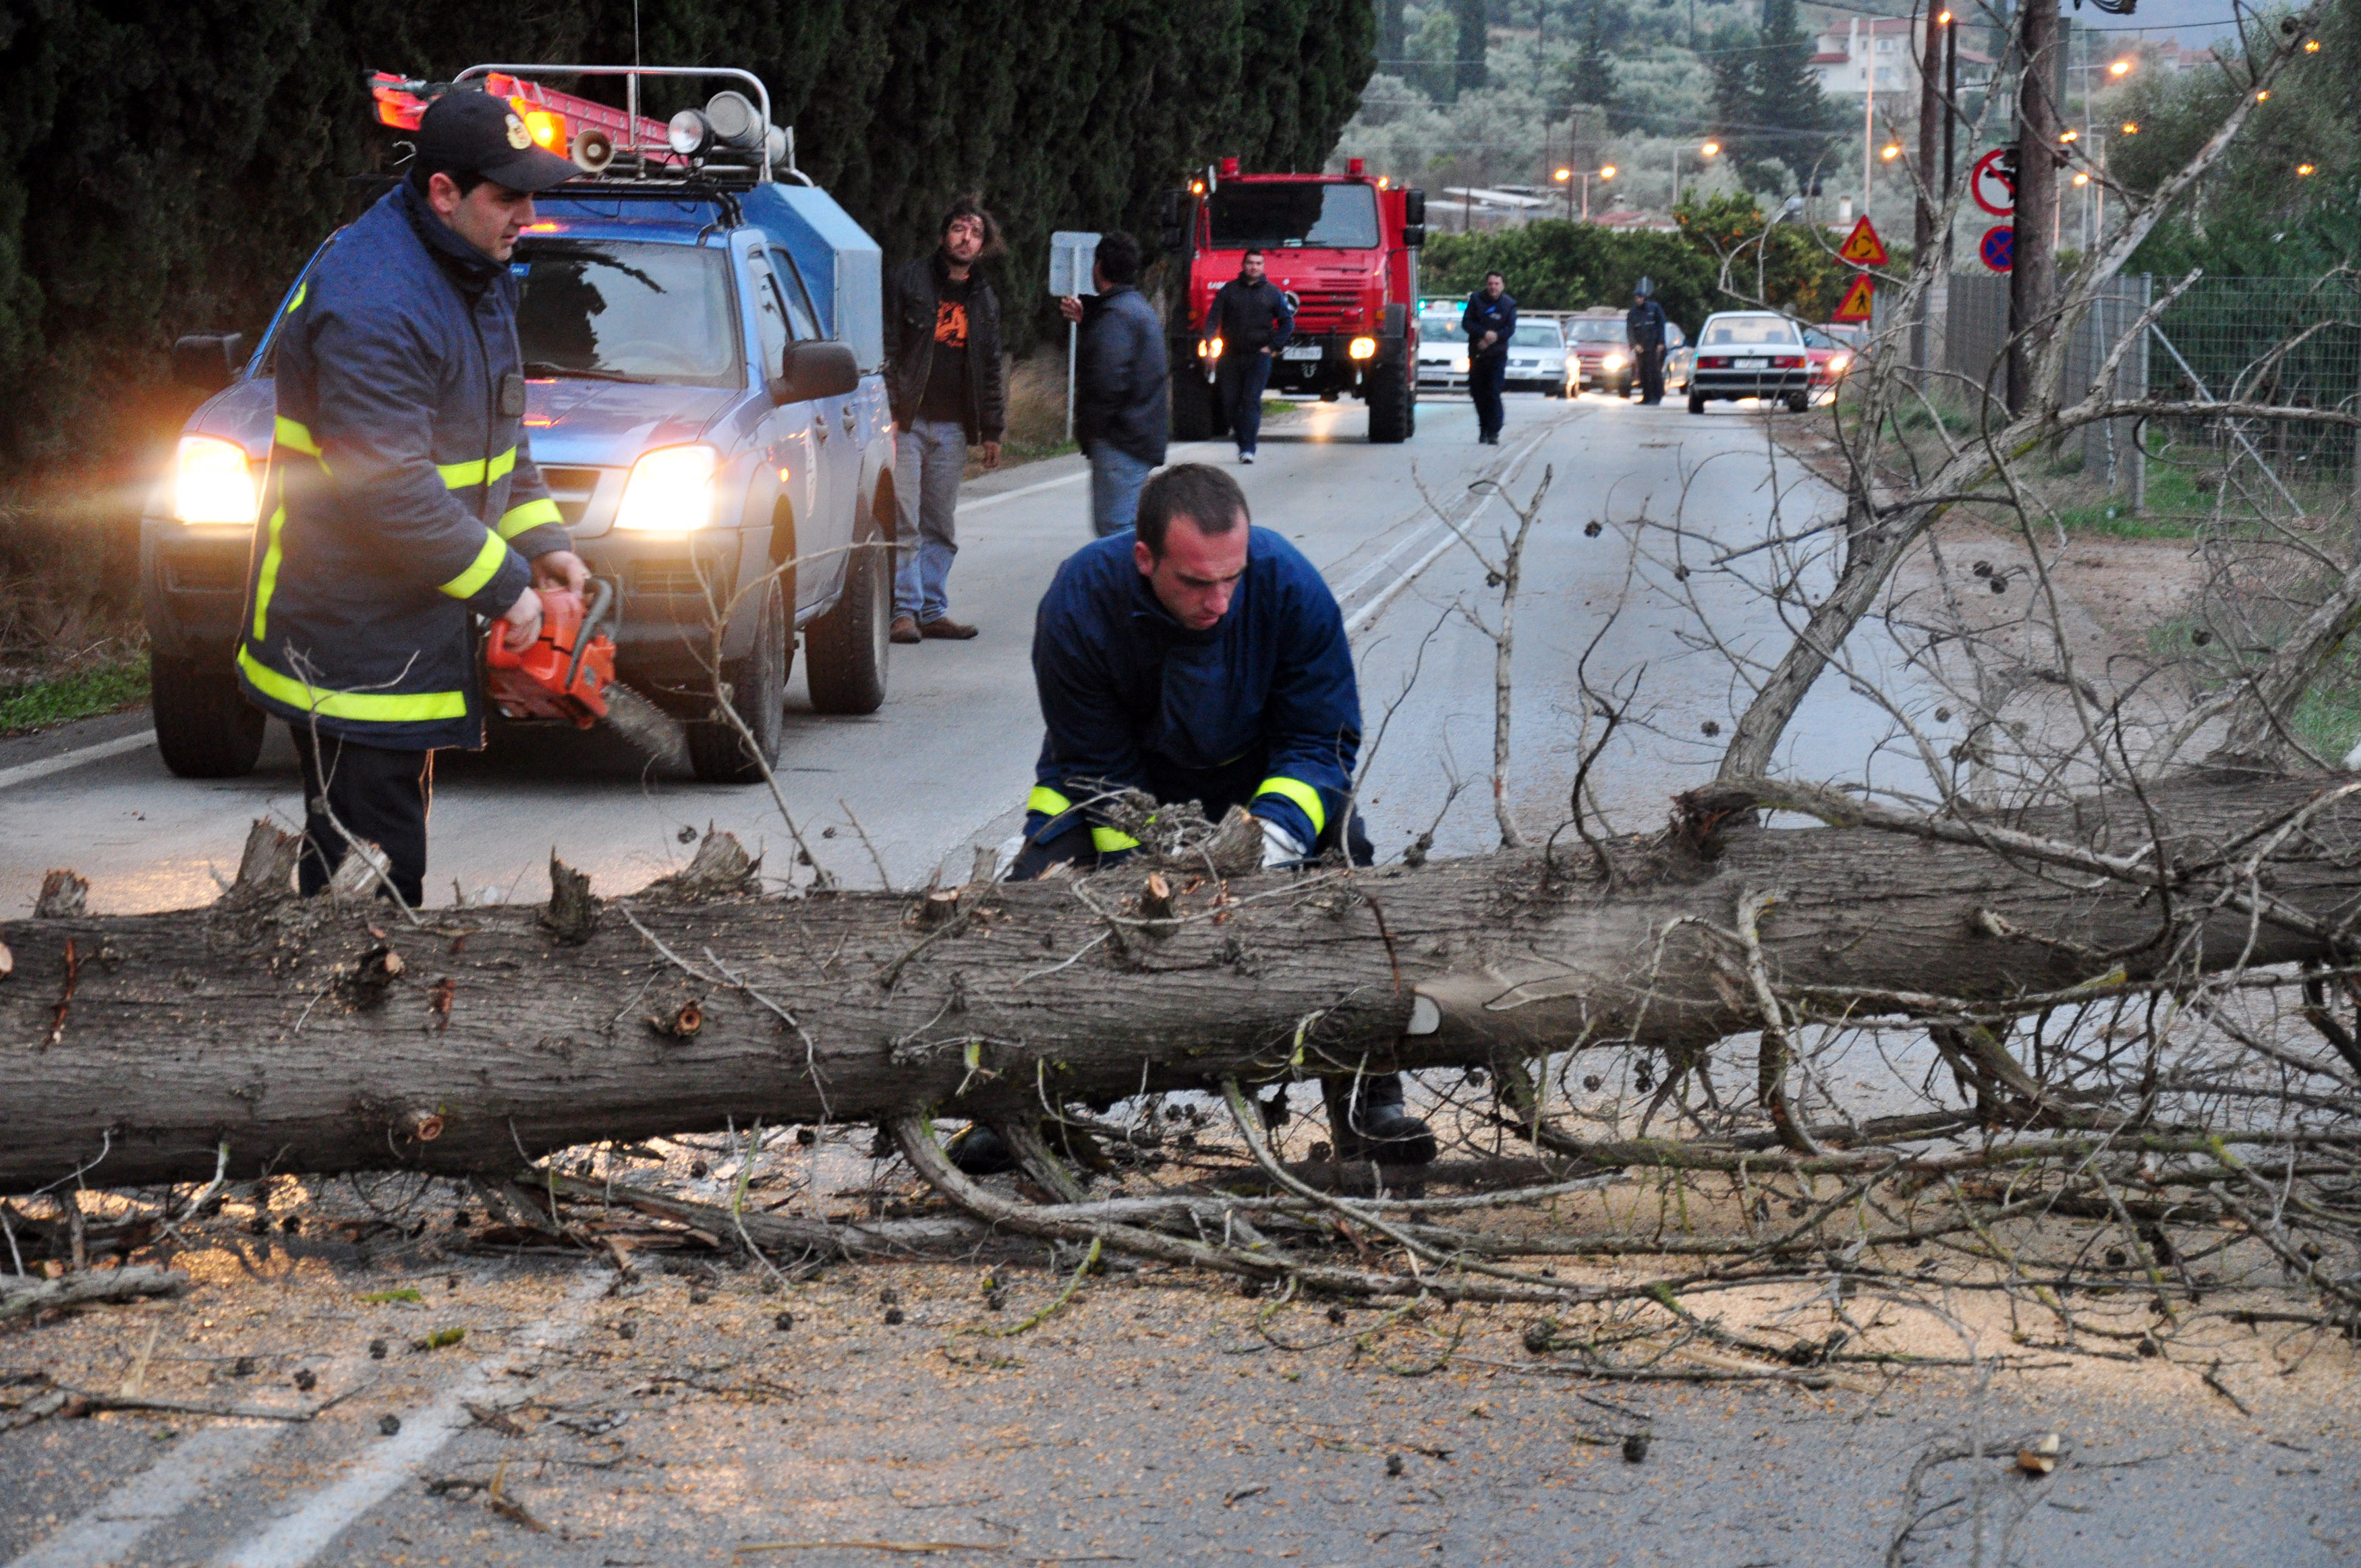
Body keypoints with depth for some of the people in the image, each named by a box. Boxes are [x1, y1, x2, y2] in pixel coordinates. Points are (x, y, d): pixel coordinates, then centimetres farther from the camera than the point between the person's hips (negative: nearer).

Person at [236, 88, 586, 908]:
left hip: (418, 626, 10)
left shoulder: (475, 271, 9)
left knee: (396, 852, 17)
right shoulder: (371, 303, -25)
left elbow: (498, 433, 21)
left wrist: (542, 540, 9)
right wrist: (502, 587, -18)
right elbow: (391, 491, -27)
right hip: (351, 642, -10)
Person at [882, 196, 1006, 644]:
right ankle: (905, 610, -5)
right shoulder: (909, 279, 1)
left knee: (941, 527, 7)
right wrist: (886, 409, -11)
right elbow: (885, 346, -3)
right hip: (906, 421, -5)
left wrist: (992, 430, 15)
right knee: (904, 523, -9)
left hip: (952, 427, 5)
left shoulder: (985, 300, 17)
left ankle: (932, 610, 11)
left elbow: (990, 369, 21)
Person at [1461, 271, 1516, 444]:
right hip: (1476, 354, 2)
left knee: (1493, 393, -12)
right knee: (1478, 393, 7)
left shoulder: (1509, 305, 1)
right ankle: (1484, 428, 22)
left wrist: (1494, 337, -19)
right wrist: (1485, 334, -16)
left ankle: (1493, 432, -14)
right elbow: (1466, 323, -3)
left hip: (1497, 354, -2)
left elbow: (1510, 330, -4)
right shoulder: (1476, 299, 3)